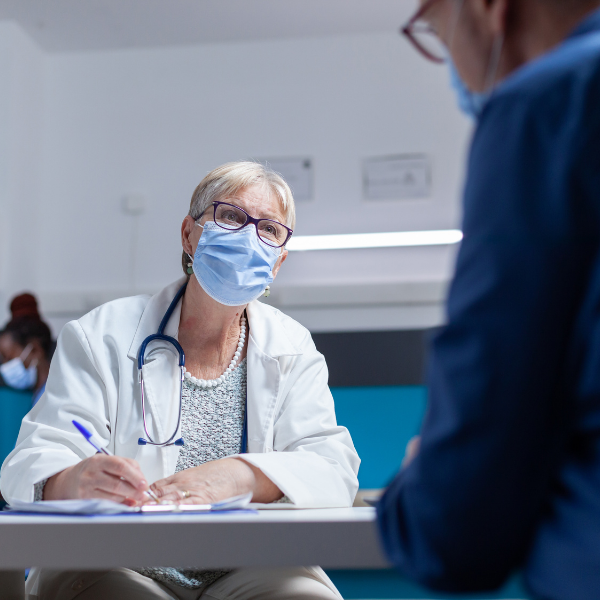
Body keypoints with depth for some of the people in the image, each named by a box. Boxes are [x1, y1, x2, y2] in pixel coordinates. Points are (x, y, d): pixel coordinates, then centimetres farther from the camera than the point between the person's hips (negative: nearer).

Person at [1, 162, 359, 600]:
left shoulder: (293, 350, 8)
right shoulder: (104, 337, 2)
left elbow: (335, 470, -5)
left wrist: (242, 475, -26)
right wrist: (76, 481, -33)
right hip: (113, 563, -1)